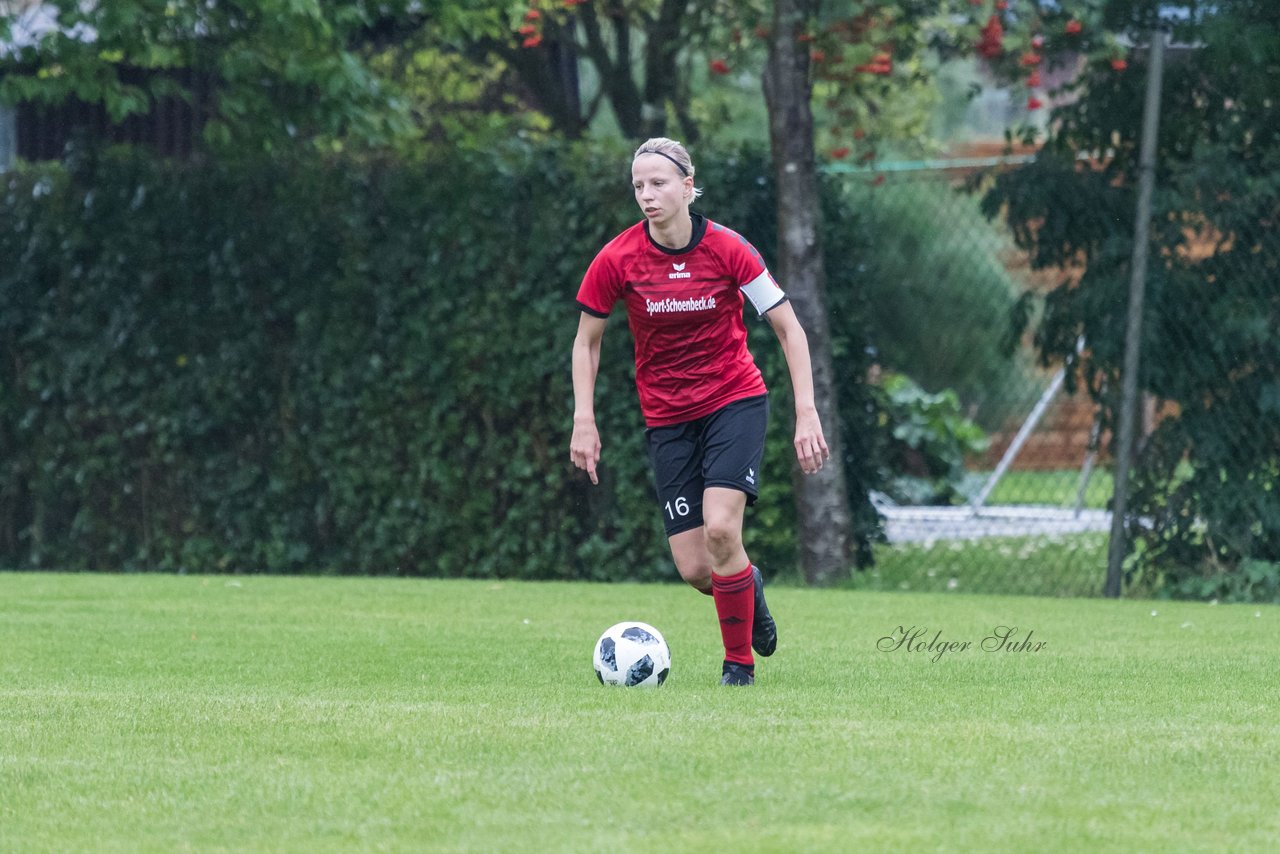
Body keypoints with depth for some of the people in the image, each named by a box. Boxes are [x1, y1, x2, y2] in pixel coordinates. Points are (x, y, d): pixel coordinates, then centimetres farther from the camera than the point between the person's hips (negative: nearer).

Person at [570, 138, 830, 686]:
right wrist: (584, 423, -3)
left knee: (720, 528, -24)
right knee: (693, 568, -6)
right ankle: (748, 587, 32)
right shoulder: (617, 260, -9)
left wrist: (806, 414, -12)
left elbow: (789, 329, -5)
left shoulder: (727, 249, -12)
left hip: (735, 400, -2)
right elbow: (586, 341, 5)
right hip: (667, 417, 2)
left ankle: (740, 661, -3)